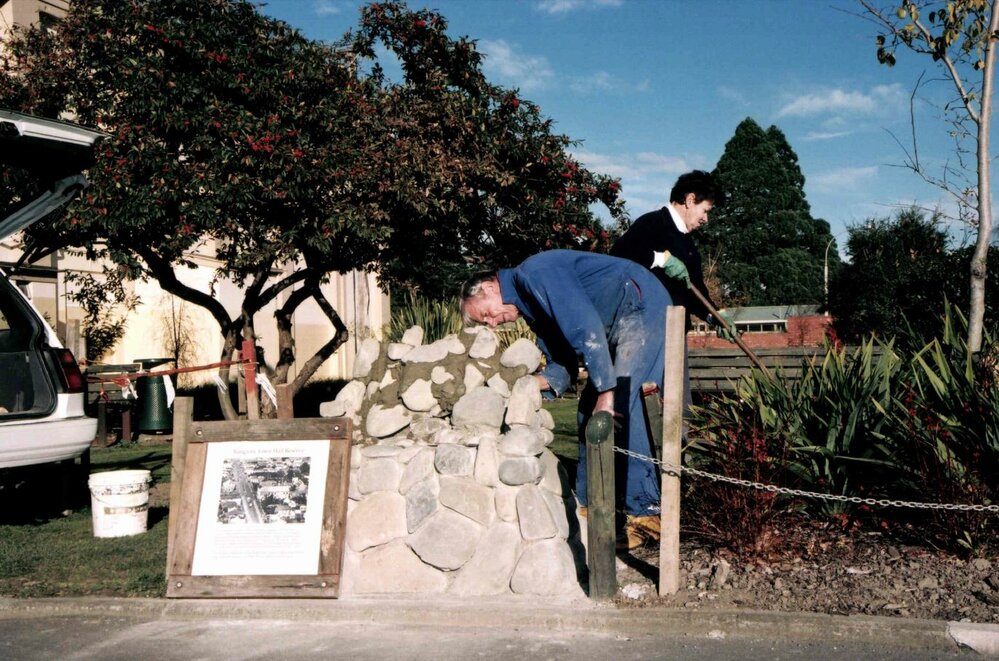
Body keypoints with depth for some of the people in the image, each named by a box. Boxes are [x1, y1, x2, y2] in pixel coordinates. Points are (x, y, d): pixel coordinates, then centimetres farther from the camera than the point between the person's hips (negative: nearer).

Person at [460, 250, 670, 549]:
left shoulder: (534, 273, -16)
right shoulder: (532, 306, 14)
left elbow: (584, 327, -24)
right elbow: (564, 364, 11)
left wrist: (606, 390, -24)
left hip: (642, 304, -10)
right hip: (618, 325, 10)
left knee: (622, 407, -18)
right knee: (589, 410, 9)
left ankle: (645, 514, -15)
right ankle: (587, 504, 16)